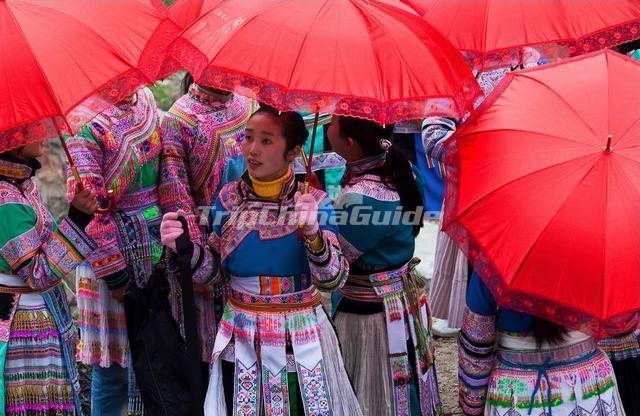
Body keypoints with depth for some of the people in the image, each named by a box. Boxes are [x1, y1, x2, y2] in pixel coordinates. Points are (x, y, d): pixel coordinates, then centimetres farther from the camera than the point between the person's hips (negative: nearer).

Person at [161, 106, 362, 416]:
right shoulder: (228, 198, -3)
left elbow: (333, 280, -15)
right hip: (241, 340, 2)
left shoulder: (314, 203, -9)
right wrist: (185, 247, -17)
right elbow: (214, 271, 2)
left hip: (301, 342, -2)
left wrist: (314, 236, -32)